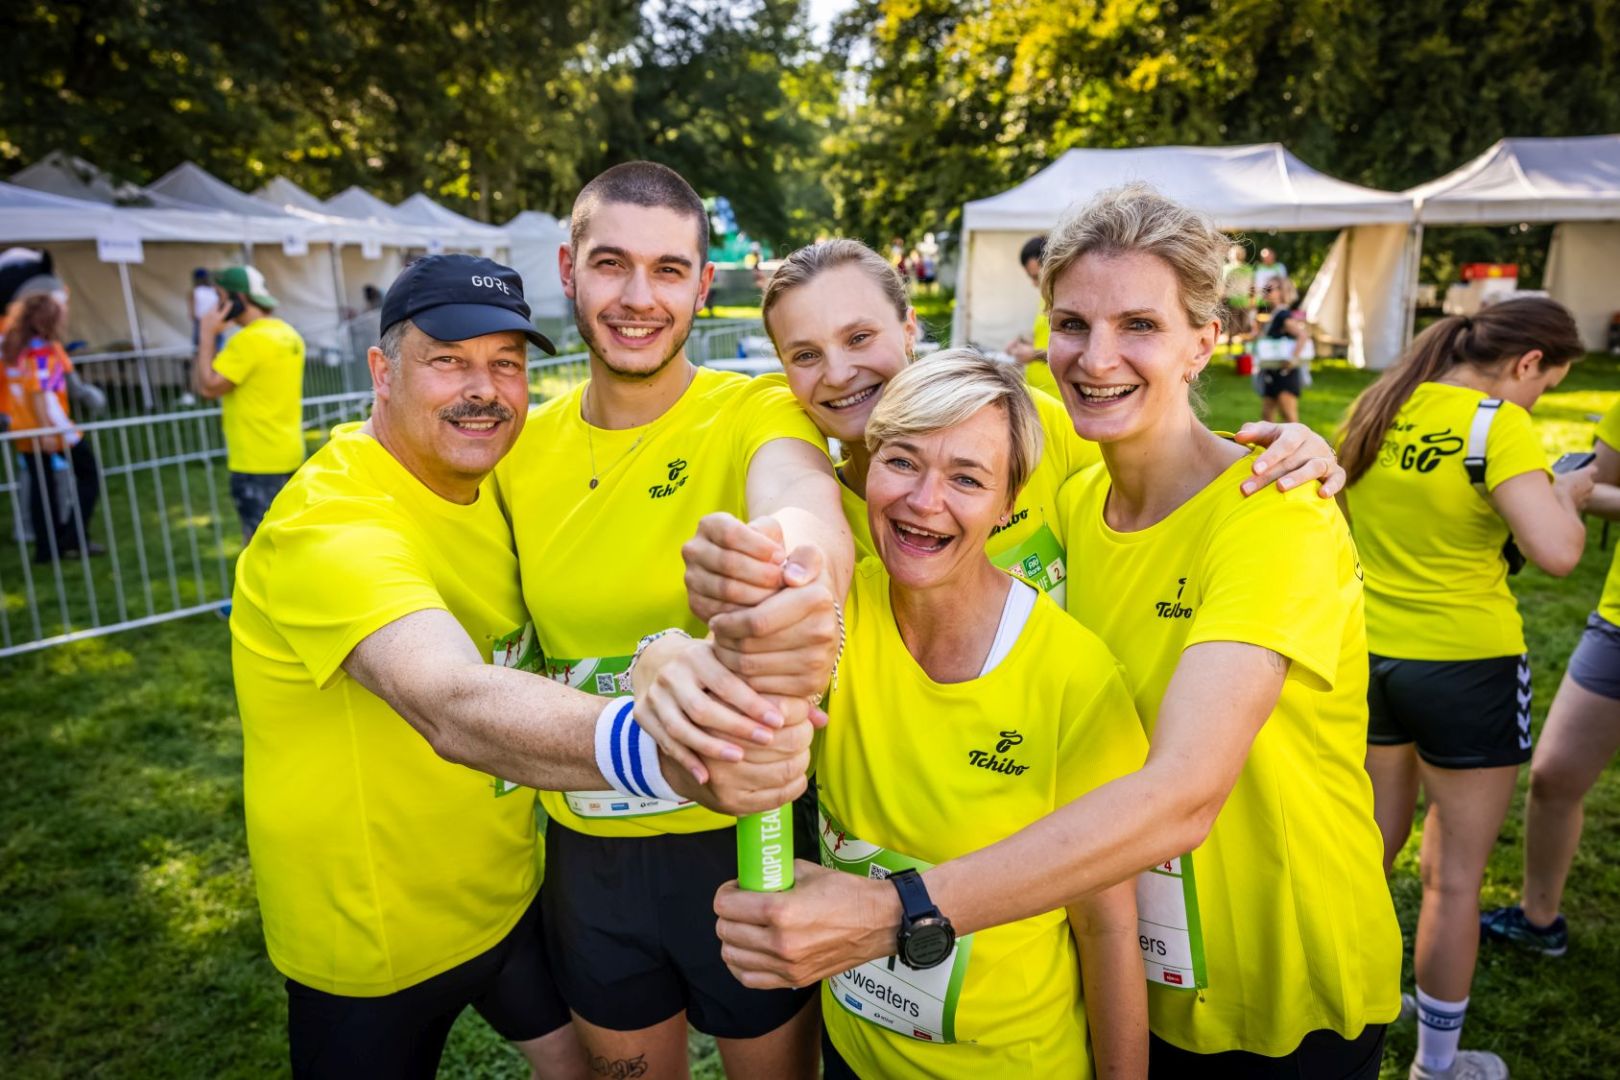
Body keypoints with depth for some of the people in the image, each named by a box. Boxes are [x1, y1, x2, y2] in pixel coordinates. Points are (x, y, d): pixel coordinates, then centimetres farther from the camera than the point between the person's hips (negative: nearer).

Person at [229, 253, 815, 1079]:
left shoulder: (487, 482, -5)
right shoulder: (329, 527, -30)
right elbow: (454, 706, -48)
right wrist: (662, 750, -67)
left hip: (506, 884, 7)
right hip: (377, 940, -6)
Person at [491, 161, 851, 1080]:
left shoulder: (760, 413, -15)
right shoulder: (524, 447, -2)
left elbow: (804, 496, -39)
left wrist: (798, 557, -63)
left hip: (744, 838, -3)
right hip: (587, 853, 4)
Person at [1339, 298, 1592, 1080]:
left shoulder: (1374, 408, 3)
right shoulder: (1498, 424, -16)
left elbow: (1346, 514, 18)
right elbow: (1556, 552, -25)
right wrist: (1568, 495, -5)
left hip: (1367, 654, 6)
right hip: (1463, 666, -6)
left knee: (1372, 849, 23)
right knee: (1453, 874, 11)